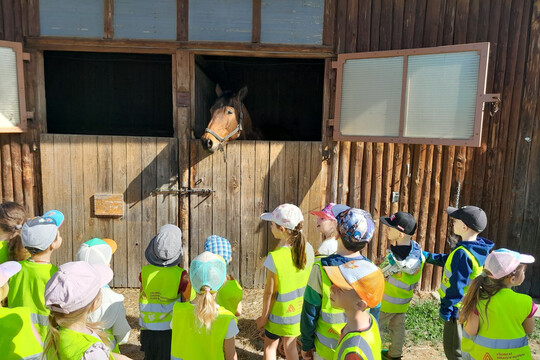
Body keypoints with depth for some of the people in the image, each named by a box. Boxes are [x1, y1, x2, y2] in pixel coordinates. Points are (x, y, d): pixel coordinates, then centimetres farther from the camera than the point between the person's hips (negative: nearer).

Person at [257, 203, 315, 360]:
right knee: (290, 345, 25)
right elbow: (306, 280, -4)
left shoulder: (275, 258, -30)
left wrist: (264, 316, -6)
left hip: (280, 313, -4)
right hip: (299, 310, 5)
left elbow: (269, 291, -19)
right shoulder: (308, 249, -15)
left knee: (270, 346, 21)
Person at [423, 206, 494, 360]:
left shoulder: (463, 253, -28)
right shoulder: (478, 248, 2)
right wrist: (429, 257, 17)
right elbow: (450, 261, 16)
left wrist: (446, 307, -17)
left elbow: (456, 285, -25)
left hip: (458, 309, -9)